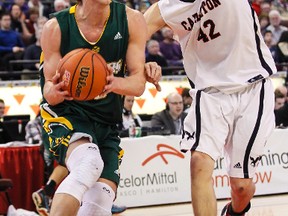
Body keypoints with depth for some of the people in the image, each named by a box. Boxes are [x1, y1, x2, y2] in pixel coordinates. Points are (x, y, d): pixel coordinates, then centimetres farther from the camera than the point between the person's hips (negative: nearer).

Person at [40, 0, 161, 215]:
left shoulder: (131, 20, -7)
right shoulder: (56, 27, -11)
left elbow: (138, 83, -7)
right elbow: (49, 88, -4)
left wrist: (114, 83, -31)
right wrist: (55, 92, -29)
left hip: (107, 124, 4)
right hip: (66, 115, -4)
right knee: (88, 163, -34)